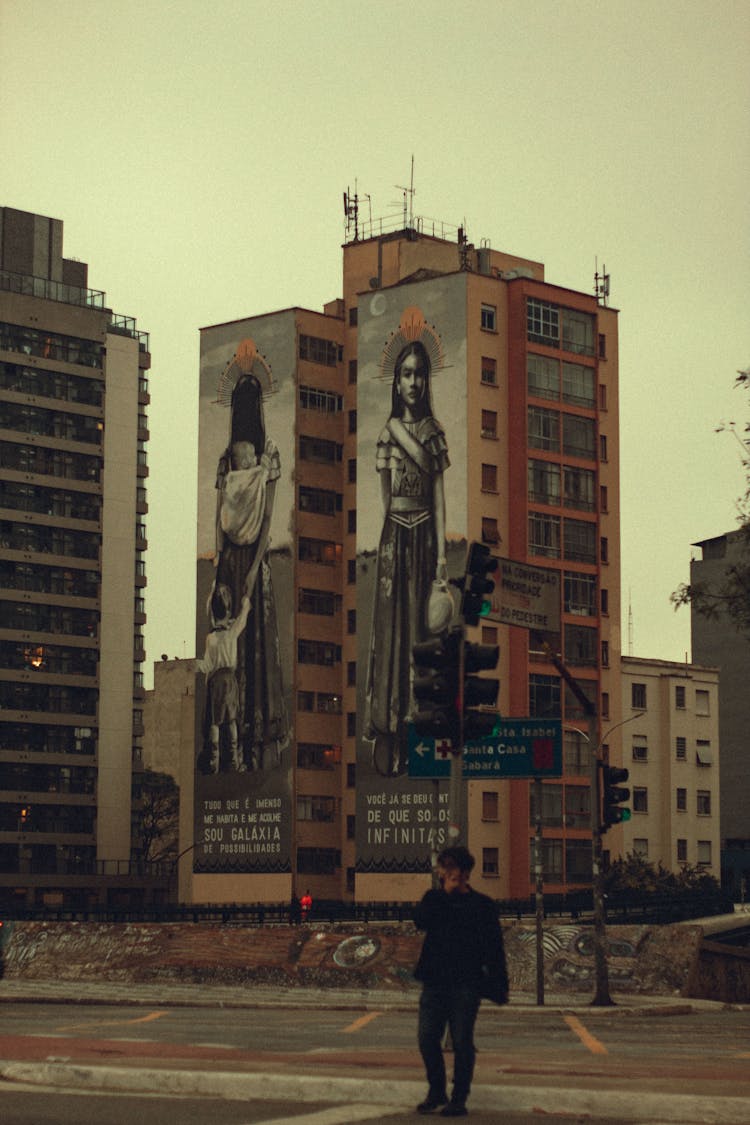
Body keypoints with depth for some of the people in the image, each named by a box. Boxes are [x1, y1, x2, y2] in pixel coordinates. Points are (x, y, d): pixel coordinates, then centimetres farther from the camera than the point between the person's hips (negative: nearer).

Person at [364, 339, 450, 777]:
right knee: (389, 626, 0)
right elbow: (384, 494, 5)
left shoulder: (433, 430, 5)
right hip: (394, 534, 0)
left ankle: (414, 730, 6)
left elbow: (439, 492, 2)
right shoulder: (388, 431, 4)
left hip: (423, 534, 0)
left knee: (418, 627, 2)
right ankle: (387, 730, 3)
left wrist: (442, 552, -2)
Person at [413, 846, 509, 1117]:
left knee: (462, 1041, -2)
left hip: (465, 983, -3)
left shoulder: (481, 904, 3)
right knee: (427, 1038, 2)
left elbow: (494, 948, 1)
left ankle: (459, 1099, 6)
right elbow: (420, 921, -9)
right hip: (434, 981, 3)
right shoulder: (434, 898, 12)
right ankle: (436, 1092, 19)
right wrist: (445, 893, -9)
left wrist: (499, 987, -6)